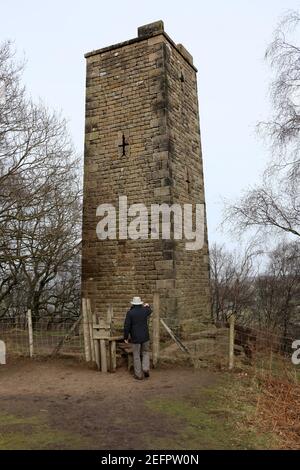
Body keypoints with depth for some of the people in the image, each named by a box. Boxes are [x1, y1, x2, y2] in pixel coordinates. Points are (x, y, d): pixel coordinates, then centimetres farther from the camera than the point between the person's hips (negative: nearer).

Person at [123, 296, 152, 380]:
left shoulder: (130, 312, -10)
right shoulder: (144, 310, 0)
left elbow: (127, 326, -11)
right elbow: (150, 311, 26)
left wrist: (126, 337, 0)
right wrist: (147, 306, 47)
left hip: (135, 338, -3)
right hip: (145, 337, 3)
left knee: (136, 356, 7)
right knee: (145, 352, 20)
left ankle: (139, 375, 11)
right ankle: (145, 368, 3)